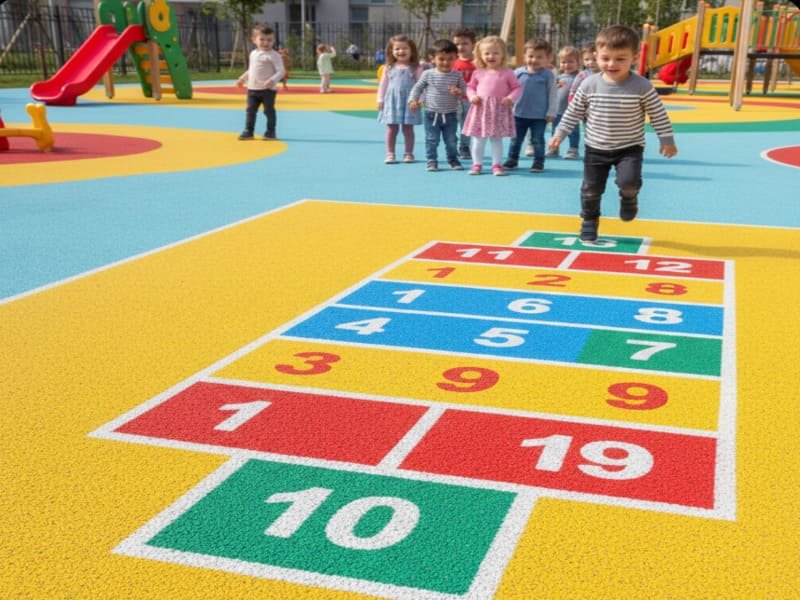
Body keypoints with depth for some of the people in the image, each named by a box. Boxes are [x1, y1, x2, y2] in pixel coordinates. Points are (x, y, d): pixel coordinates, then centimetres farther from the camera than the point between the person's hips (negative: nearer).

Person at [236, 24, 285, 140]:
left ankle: (270, 132, 12)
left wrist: (273, 80, -31)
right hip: (252, 88, 6)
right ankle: (248, 131, 16)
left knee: (269, 110, 1)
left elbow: (280, 71, -17)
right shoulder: (253, 54, 13)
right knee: (250, 110, 8)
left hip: (268, 89, -6)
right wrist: (243, 78, 23)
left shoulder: (274, 55, -11)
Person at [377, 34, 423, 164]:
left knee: (408, 128, 6)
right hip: (392, 101, 2)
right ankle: (390, 154, 11)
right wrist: (380, 99, 4)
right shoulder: (389, 68, 5)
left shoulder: (415, 68, -1)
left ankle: (408, 154, 14)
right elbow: (383, 84, 8)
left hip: (409, 102, -2)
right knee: (392, 128, 5)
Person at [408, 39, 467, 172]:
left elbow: (465, 89, 1)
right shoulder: (428, 74, -6)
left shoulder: (457, 75, -4)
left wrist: (459, 91, -21)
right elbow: (418, 88, 4)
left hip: (451, 115, 1)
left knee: (451, 141, 10)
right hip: (432, 114, -1)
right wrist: (413, 100, -9)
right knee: (432, 140, 4)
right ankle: (432, 161, 16)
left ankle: (453, 159, 28)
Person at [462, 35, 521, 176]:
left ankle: (497, 165, 14)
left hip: (499, 111, -2)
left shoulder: (507, 73, -1)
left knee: (497, 139, 6)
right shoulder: (478, 73, 5)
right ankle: (476, 164, 15)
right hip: (480, 110, 2)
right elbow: (470, 87, 15)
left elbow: (517, 87, 3)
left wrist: (510, 98, -14)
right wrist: (472, 96, -5)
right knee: (478, 139, 5)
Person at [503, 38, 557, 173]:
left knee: (537, 140, 4)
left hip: (539, 116, -3)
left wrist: (551, 112, -5)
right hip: (519, 113, 3)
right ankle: (512, 159, 25)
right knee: (516, 138, 12)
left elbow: (552, 95, -3)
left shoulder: (548, 75, -6)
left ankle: (538, 162, 14)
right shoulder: (518, 73, -1)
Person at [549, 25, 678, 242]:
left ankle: (629, 198, 13)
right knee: (591, 188, 7)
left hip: (629, 148, -2)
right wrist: (560, 133, 2)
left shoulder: (642, 86, -15)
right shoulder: (589, 84, -9)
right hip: (596, 148, 2)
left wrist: (667, 140, -2)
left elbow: (658, 115, -6)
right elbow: (574, 111, 3)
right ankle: (589, 221, 31)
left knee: (629, 181, -23)